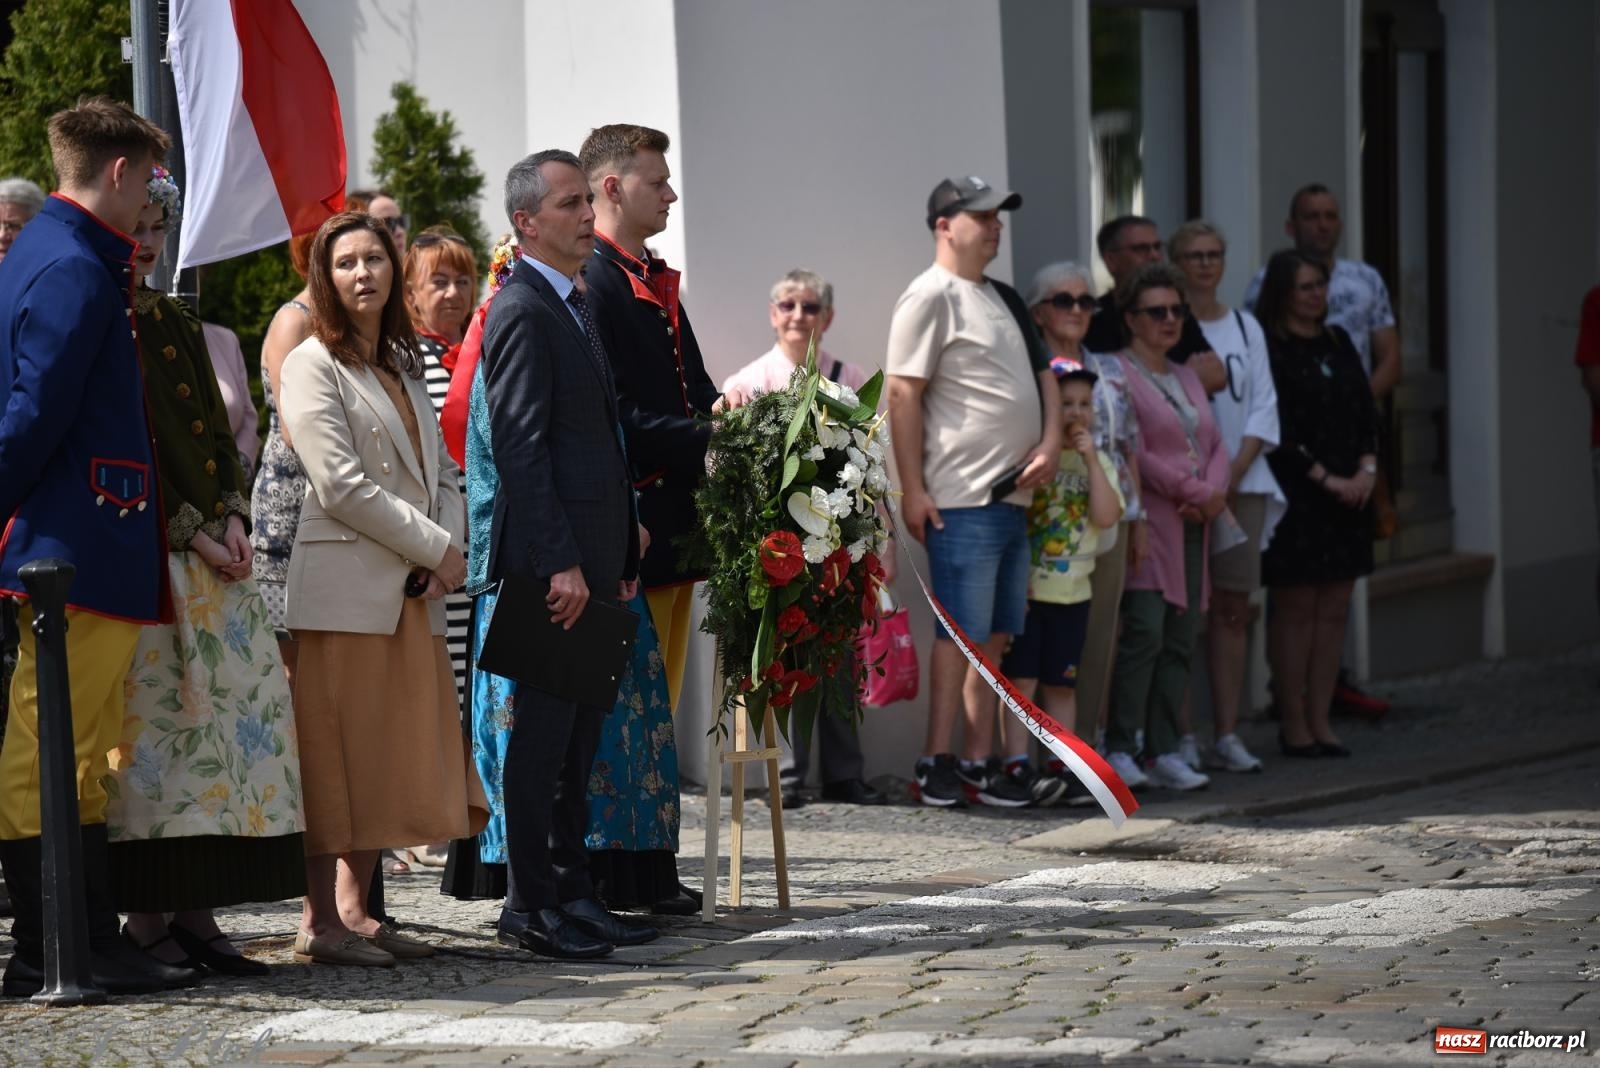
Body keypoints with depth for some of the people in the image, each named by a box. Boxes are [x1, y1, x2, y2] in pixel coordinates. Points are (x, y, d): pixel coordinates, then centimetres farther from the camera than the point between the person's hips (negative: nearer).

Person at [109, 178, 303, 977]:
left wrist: (232, 519, 1)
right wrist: (189, 532, -13)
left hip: (210, 553, 7)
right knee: (152, 720, -9)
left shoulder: (175, 325, 18)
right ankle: (147, 917, -5)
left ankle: (196, 912, 3)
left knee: (239, 708, 1)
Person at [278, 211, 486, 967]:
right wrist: (436, 548, -11)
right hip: (344, 588, -7)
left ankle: (356, 909, 13)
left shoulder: (404, 367, 20)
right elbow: (341, 485, -14)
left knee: (390, 756, 7)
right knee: (335, 754, -7)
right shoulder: (314, 365, -5)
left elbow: (441, 471, 18)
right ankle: (321, 920, -5)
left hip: (411, 593, 8)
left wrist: (451, 549, -2)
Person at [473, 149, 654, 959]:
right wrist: (560, 562, -22)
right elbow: (520, 446, -18)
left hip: (592, 558, 10)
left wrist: (621, 557, 18)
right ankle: (530, 902, 0)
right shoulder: (522, 311, -12)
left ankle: (569, 889, 17)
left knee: (578, 733, 12)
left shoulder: (575, 307, 19)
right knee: (542, 732, -5)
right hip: (549, 559, -10)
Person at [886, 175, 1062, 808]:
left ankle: (979, 764, 13)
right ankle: (936, 765, -2)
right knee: (961, 633, -7)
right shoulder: (931, 297, -8)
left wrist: (1051, 443, 3)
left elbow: (1042, 373, 22)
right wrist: (911, 489, -17)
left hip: (1014, 496, 8)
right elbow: (903, 394, -12)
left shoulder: (1002, 298, 19)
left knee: (994, 636, 9)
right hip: (961, 500, -8)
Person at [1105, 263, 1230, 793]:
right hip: (1149, 524, -8)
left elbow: (1215, 446, 17)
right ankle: (1119, 749, -9)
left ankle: (1165, 753, 6)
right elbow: (1135, 455, -13)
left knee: (1181, 640, 4)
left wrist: (1213, 494, -3)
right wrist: (1197, 492, -11)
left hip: (1193, 526, 8)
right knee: (1144, 633, -14)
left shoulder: (1187, 377, 22)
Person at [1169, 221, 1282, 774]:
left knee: (1233, 608, 3)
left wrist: (1234, 474, -6)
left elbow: (1263, 406, 9)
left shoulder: (1245, 327, 13)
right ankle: (1181, 737, -3)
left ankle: (1227, 735, 7)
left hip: (1242, 483, 4)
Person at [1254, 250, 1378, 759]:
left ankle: (1319, 720, 10)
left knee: (1334, 608, 6)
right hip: (1296, 495, -7)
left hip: (1348, 493, 7)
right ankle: (1293, 725, 1)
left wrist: (1366, 468, -1)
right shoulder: (1269, 350, -7)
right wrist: (1328, 480, -13)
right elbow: (1279, 431, -12)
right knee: (1295, 608, -4)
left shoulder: (1338, 342, 15)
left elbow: (1366, 411, 15)